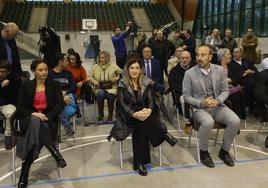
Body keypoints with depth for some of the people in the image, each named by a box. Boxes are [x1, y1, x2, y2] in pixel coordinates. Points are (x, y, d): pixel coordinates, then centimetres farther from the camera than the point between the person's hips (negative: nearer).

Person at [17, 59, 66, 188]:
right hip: (29, 119, 0)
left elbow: (60, 104, -4)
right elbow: (20, 107, 3)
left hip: (48, 120, 0)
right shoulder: (26, 85, 8)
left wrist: (47, 116, -20)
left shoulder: (54, 85, 7)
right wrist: (33, 114, -18)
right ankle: (56, 154, -43)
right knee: (35, 121, -39)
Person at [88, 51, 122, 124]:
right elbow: (89, 77, 15)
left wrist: (118, 77, -10)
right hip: (99, 88, 1)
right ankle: (100, 117, -24)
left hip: (111, 88, -1)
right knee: (101, 94, -35)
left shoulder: (113, 66, 8)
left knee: (110, 95, -35)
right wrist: (94, 81, -6)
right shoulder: (95, 67, 13)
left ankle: (110, 117, -16)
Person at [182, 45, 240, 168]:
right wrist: (201, 103, -18)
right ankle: (203, 152, -6)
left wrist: (218, 100, -14)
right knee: (208, 122, -35)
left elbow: (225, 90, 8)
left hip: (217, 106, 4)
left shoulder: (220, 70, 2)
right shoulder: (189, 73, -6)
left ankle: (224, 151, 4)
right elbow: (186, 95, -2)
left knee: (235, 121, -21)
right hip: (200, 107, -3)